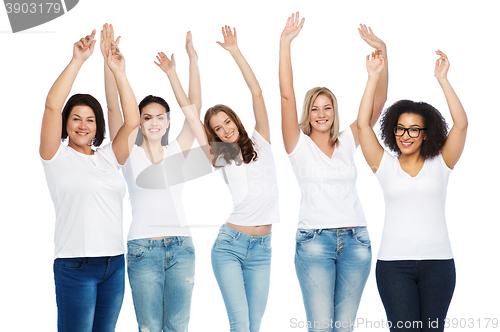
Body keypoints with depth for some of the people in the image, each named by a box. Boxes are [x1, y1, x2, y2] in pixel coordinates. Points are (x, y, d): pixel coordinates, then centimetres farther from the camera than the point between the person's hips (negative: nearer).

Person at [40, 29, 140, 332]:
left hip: (114, 264, 5)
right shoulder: (57, 156, 1)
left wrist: (119, 73, -3)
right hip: (76, 265, -5)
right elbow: (52, 106, -11)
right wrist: (78, 60, -15)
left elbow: (132, 121, 4)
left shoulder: (108, 157, 13)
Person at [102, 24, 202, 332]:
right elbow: (114, 107, -6)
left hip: (181, 246, 2)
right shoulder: (129, 153, 4)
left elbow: (195, 107, 0)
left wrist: (193, 59, -7)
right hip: (143, 248, -2)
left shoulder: (178, 151, 8)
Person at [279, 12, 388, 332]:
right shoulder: (299, 144, 5)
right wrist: (285, 44, -15)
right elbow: (287, 95, -7)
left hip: (355, 240, 3)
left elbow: (378, 102, 6)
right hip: (315, 241, -3)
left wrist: (382, 52, -4)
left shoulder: (347, 142, 13)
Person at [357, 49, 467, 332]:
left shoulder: (440, 164, 7)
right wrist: (374, 77, -5)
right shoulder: (386, 166, 7)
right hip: (394, 263, -1)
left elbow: (461, 124, -5)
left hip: (438, 260, 1)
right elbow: (363, 124, -1)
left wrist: (443, 79, -9)